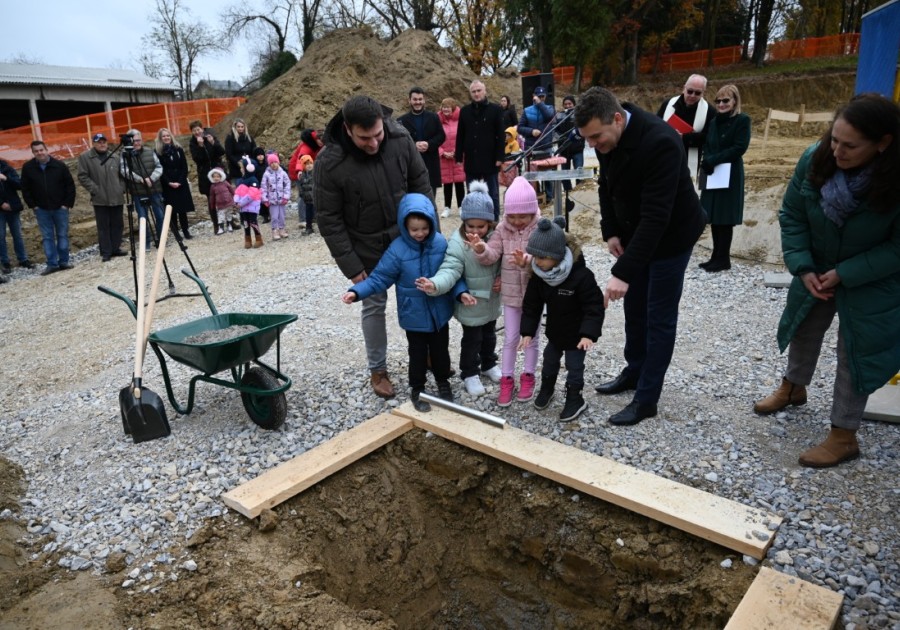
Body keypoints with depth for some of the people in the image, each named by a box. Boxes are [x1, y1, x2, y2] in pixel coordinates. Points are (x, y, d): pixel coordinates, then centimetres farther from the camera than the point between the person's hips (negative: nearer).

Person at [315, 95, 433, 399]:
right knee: (374, 306, 7)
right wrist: (351, 266, -16)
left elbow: (421, 185, -3)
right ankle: (377, 369, 26)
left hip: (408, 239, 3)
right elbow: (329, 220, -16)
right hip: (366, 249, -3)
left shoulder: (400, 139, -15)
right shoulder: (329, 163, -23)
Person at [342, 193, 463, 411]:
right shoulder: (397, 249, -17)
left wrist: (461, 292, -16)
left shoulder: (440, 243, -10)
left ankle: (443, 381, 42)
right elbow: (380, 278, -14)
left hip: (439, 309, 2)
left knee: (441, 349, 19)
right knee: (418, 352, 13)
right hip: (414, 313, -2)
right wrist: (357, 291, -25)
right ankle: (417, 389, 32)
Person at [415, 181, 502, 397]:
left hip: (492, 301, 5)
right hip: (470, 304, -5)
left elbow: (502, 263, 7)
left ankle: (489, 364, 48)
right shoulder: (457, 242, -23)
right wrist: (435, 284, -51)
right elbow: (450, 270, -33)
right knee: (472, 340, 9)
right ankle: (469, 373, 30)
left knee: (489, 335, 25)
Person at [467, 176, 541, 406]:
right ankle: (506, 379, 21)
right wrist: (481, 249, -32)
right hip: (510, 292, 2)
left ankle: (528, 376, 30)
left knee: (531, 336, 14)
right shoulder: (502, 229, -3)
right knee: (510, 338, 9)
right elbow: (492, 255, -10)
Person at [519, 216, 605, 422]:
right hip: (554, 331, 6)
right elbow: (531, 305, -5)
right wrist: (527, 332, -8)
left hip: (577, 334, -5)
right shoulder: (539, 274, -14)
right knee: (549, 360, 23)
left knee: (574, 366, 9)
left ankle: (575, 400, 29)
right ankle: (546, 389, 47)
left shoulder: (581, 275, -32)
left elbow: (594, 308, -27)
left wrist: (588, 334, -35)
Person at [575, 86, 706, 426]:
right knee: (634, 308, 16)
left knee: (659, 317, 0)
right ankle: (635, 372, 34)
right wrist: (610, 231, -3)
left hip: (670, 235, -7)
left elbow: (656, 216, -37)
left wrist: (623, 272, -40)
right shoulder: (606, 136, -10)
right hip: (634, 231, 7)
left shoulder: (660, 143, -34)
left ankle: (646, 399, 10)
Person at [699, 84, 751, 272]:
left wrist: (712, 160, -17)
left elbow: (739, 148, -14)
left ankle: (723, 259, 4)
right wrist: (706, 162, -10)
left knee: (725, 219, -3)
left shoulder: (742, 120, -5)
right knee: (714, 218, 8)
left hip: (730, 176, -6)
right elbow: (707, 146, 11)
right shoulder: (714, 121, 15)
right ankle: (716, 256, 16)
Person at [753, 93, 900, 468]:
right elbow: (792, 217, -10)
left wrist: (845, 274, -26)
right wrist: (803, 267, -17)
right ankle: (793, 388, 48)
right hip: (816, 271, 4)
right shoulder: (815, 159, -21)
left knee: (854, 354, 2)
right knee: (803, 330, 21)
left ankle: (843, 437, 16)